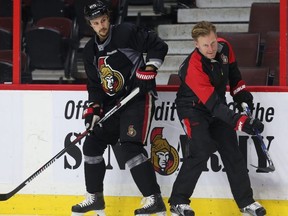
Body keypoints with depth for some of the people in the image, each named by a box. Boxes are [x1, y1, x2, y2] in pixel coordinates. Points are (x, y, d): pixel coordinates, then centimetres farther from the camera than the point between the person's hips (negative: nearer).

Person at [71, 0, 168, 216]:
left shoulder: (127, 32, -11)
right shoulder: (90, 50, 10)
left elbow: (159, 46, -11)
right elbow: (94, 84, 12)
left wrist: (149, 69, -20)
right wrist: (94, 108, -1)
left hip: (138, 98, -8)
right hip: (112, 103, 8)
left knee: (131, 146, -20)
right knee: (92, 144, 7)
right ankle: (95, 198, 20)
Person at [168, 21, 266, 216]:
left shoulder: (224, 47, -14)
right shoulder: (193, 67, -34)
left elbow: (233, 70, 11)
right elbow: (212, 103, -38)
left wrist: (240, 92, 5)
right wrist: (240, 121, -44)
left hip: (218, 106, 6)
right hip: (193, 108, -6)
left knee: (232, 151, 4)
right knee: (201, 150, -22)